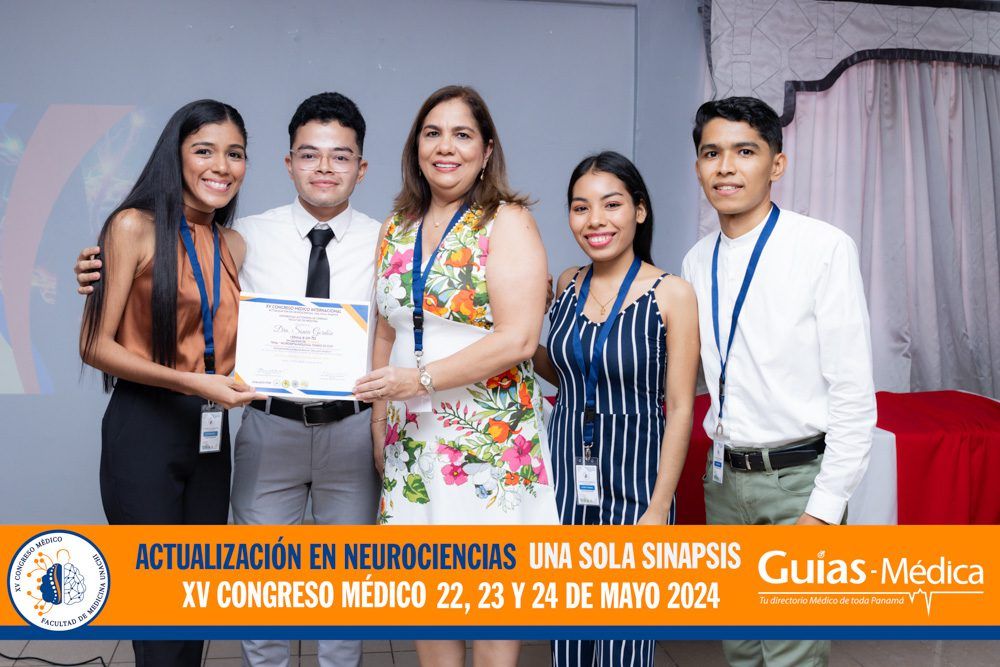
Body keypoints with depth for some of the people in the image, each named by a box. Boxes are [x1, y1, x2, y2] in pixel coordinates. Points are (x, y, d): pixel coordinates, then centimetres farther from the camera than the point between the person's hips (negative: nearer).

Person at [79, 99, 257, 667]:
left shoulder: (235, 245, 10)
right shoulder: (135, 226, -7)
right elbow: (95, 345, -11)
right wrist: (192, 383, -22)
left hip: (211, 433, 6)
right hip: (145, 428, -5)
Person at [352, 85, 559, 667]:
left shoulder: (507, 222, -6)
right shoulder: (398, 227, 11)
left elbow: (518, 338, -16)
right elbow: (386, 335, 15)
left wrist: (422, 379, -19)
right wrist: (380, 422, 10)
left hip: (488, 434, -5)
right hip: (412, 435, 5)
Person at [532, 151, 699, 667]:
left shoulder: (672, 294, -11)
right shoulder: (569, 284, 3)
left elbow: (681, 409, -10)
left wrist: (659, 507, -13)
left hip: (634, 473, -4)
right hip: (564, 467, 4)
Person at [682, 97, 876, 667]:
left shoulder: (825, 248, -13)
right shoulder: (697, 262, 6)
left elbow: (855, 393, -13)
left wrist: (824, 511, -15)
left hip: (799, 476, -6)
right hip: (725, 475, 6)